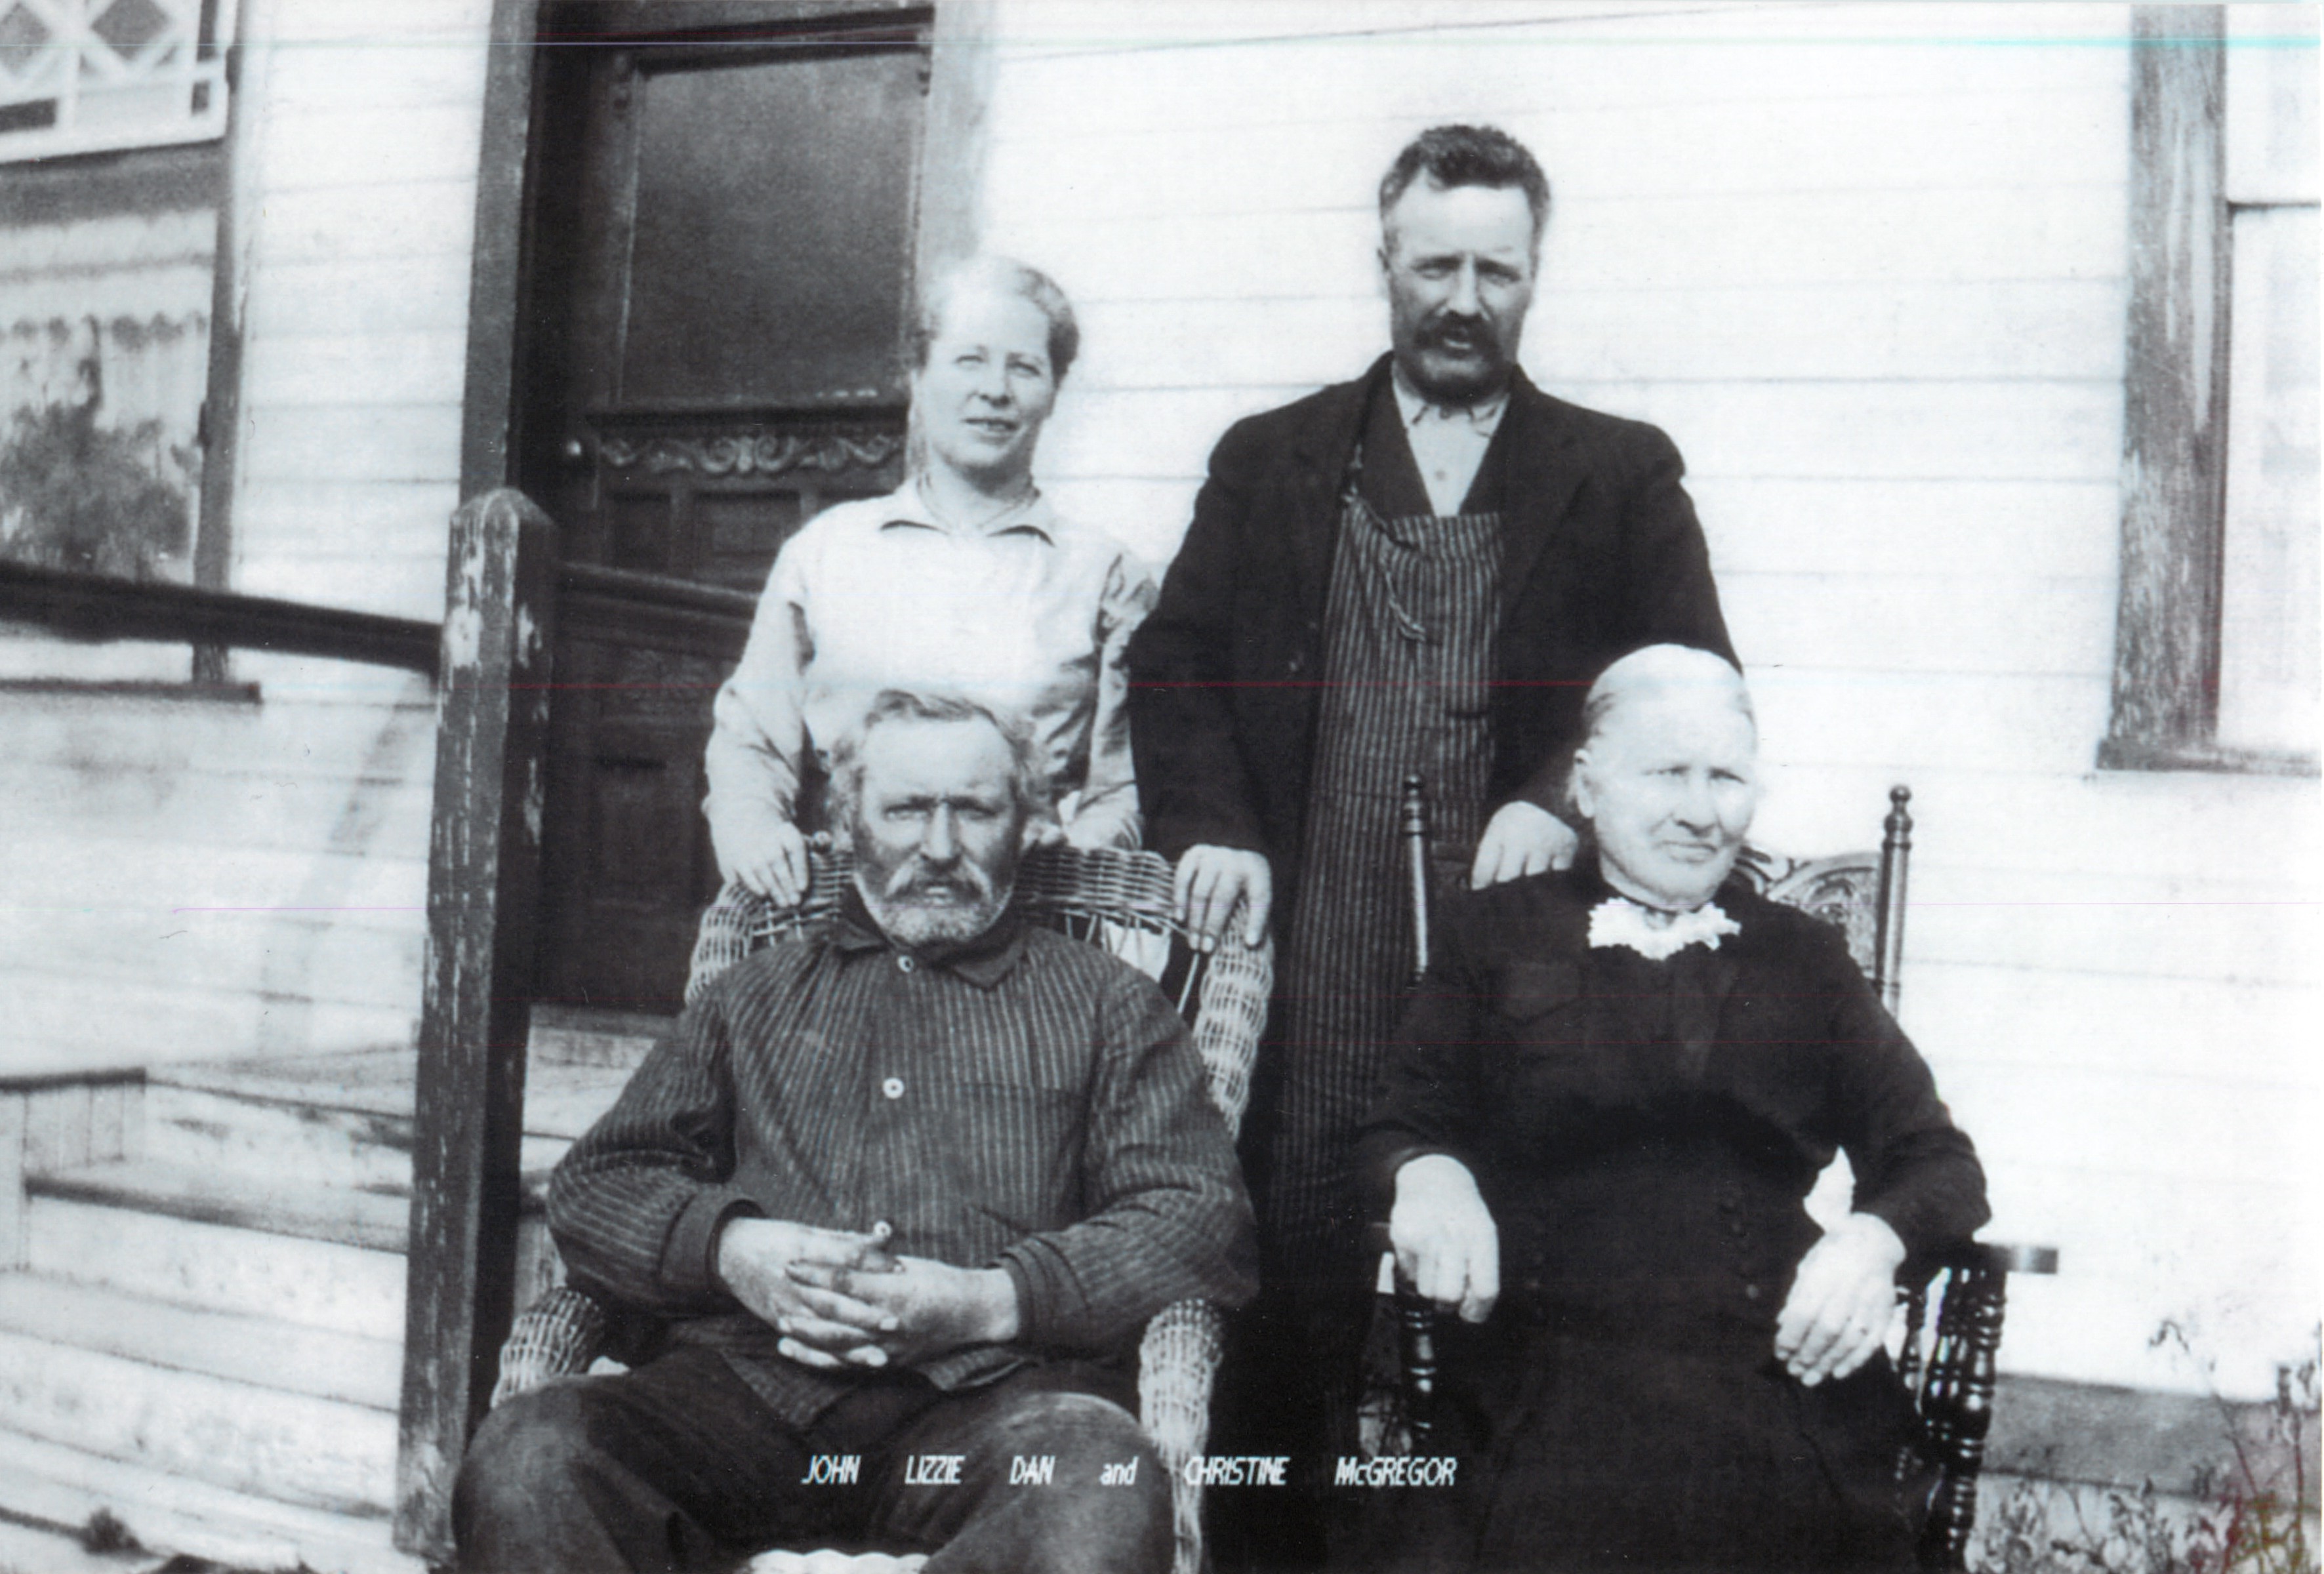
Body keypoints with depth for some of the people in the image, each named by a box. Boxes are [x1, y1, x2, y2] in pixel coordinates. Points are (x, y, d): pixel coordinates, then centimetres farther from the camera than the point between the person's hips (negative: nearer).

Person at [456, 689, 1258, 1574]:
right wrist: (730, 1250, -4)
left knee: (1100, 1483, -36)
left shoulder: (1103, 1006, 20)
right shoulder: (757, 996, 27)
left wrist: (989, 1301, -9)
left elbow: (1206, 1217, 7)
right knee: (525, 1460, -29)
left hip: (988, 1398, -1)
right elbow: (595, 1186, 20)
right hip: (746, 1380, 1)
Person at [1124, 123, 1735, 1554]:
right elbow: (1173, 664, 12)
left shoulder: (1623, 477, 12)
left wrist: (1565, 800, -11)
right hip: (1313, 970, 1)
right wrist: (1210, 828, -4)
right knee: (1293, 1269, 1)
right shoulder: (1269, 462, 16)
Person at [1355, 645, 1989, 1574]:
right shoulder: (1497, 933, 17)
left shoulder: (1804, 958, 21)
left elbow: (1938, 1164, 16)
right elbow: (1399, 1127, 11)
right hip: (1551, 1367, -1)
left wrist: (1875, 1238, -8)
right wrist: (1427, 1175, -14)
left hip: (1775, 1367, 2)